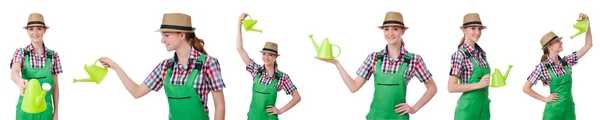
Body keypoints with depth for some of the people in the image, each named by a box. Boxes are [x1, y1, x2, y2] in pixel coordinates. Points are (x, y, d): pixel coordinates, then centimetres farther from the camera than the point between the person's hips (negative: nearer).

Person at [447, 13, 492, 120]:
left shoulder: (482, 53, 8)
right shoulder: (460, 54, -12)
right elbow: (451, 87, -16)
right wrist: (479, 84, -20)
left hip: (484, 107, 7)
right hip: (468, 108, -7)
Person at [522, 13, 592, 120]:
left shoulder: (566, 61, 2)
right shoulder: (542, 67, -13)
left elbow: (588, 45, 4)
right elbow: (526, 88, -10)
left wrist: (587, 24, -4)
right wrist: (545, 99, -9)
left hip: (569, 108, 5)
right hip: (554, 109, -5)